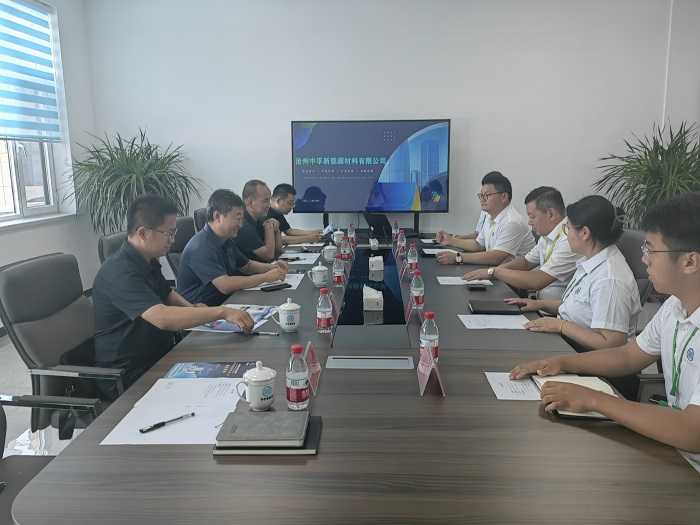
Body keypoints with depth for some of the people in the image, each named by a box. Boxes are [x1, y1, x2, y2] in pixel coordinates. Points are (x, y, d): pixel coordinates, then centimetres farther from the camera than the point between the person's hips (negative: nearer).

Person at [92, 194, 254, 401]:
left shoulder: (148, 262, 6)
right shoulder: (120, 273, -25)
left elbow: (166, 294, 24)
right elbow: (163, 318, -37)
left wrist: (192, 309, 4)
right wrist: (222, 312, -33)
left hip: (159, 356, 9)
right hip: (130, 376, -9)